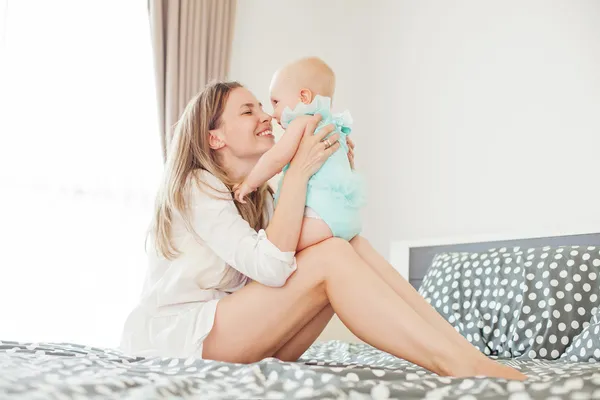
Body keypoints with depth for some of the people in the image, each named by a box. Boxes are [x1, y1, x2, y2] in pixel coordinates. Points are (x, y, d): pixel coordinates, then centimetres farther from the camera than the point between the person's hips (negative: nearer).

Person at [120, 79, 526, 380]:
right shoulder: (198, 186, -11)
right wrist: (299, 169, -22)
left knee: (353, 246, -11)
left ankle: (468, 354, -19)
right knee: (332, 257, -25)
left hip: (232, 331, 8)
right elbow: (271, 267, -26)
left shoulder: (260, 196, 17)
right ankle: (463, 367, -27)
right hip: (177, 336, -8)